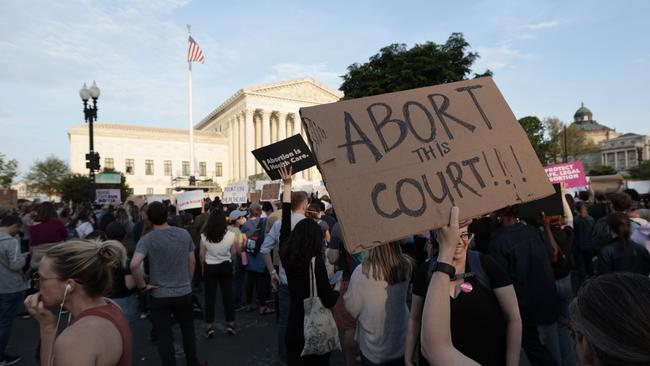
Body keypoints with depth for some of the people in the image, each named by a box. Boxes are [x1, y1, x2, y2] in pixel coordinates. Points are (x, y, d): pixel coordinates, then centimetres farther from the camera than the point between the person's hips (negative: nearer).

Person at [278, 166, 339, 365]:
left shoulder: (287, 256, -7)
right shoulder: (316, 263, -22)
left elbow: (285, 223, 1)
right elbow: (329, 301, -21)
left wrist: (287, 185, 6)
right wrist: (339, 291, 1)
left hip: (294, 327, 5)